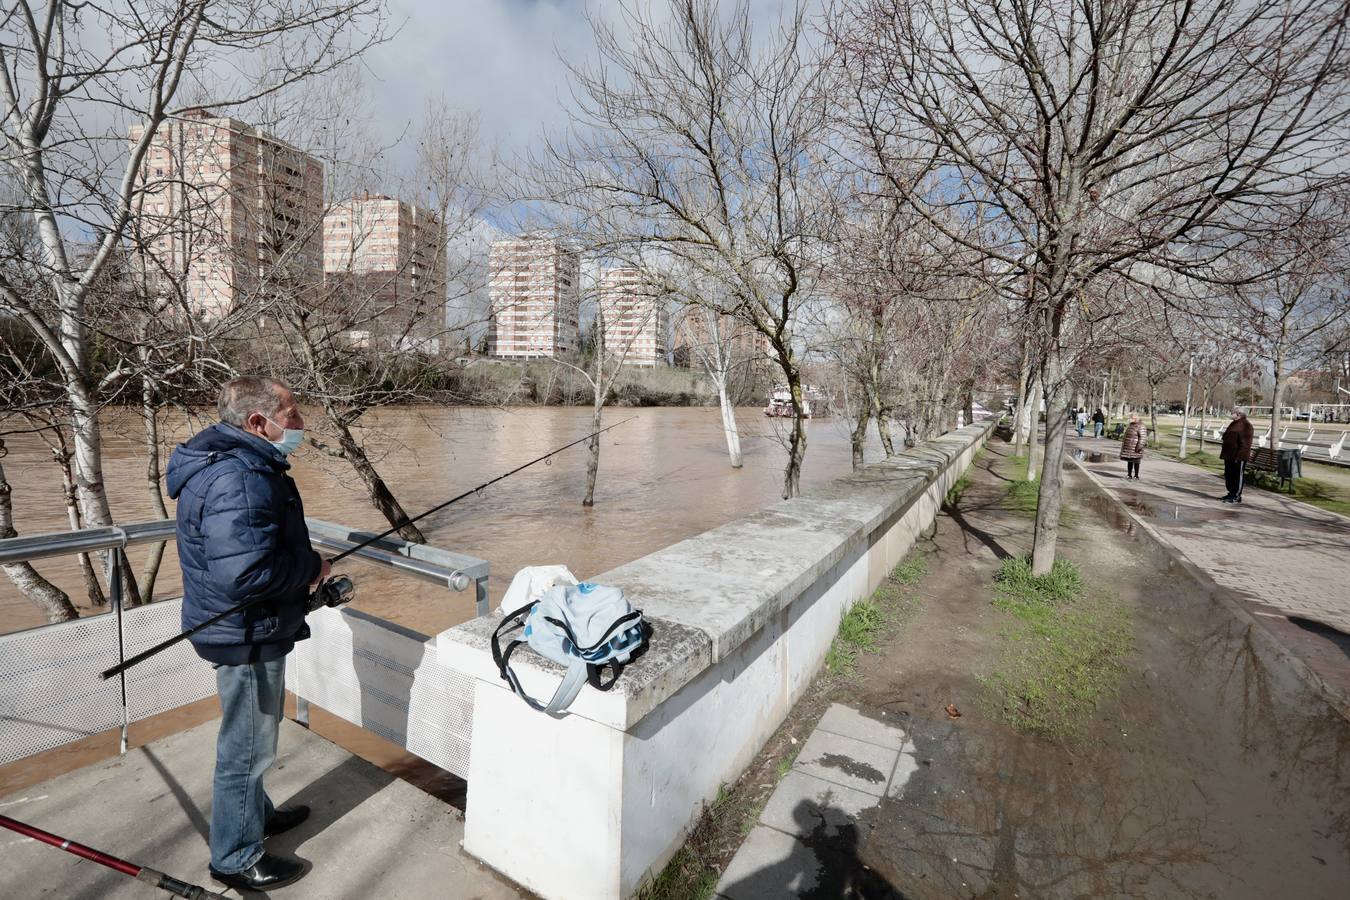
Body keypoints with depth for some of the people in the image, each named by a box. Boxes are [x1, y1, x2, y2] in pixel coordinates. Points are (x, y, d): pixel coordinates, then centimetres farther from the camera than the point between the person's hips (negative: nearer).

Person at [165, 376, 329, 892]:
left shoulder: (238, 462, 6)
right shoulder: (239, 480, -29)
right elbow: (244, 572, -35)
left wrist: (307, 570, 7)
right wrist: (312, 568, -20)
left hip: (250, 630, 11)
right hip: (247, 636, -11)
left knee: (251, 738, 28)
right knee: (247, 748, 9)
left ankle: (255, 814, 49)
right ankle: (236, 860, 29)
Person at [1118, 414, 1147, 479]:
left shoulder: (1140, 426, -13)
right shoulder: (1130, 425, 13)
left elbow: (1143, 437, -18)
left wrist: (1139, 446, -22)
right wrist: (1123, 444, 20)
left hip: (1135, 448, -7)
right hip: (1128, 447, 7)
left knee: (1135, 462, 0)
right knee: (1129, 461, 10)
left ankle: (1136, 476, 7)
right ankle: (1129, 474, 16)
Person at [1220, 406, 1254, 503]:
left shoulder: (1246, 425, -12)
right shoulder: (1233, 424, 16)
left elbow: (1245, 443, -17)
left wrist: (1239, 455, -22)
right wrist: (1224, 453, 19)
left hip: (1238, 457, -9)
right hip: (1229, 456, 9)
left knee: (1238, 475, -2)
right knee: (1228, 475, 13)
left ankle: (1237, 496, 3)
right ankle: (1231, 493, 23)